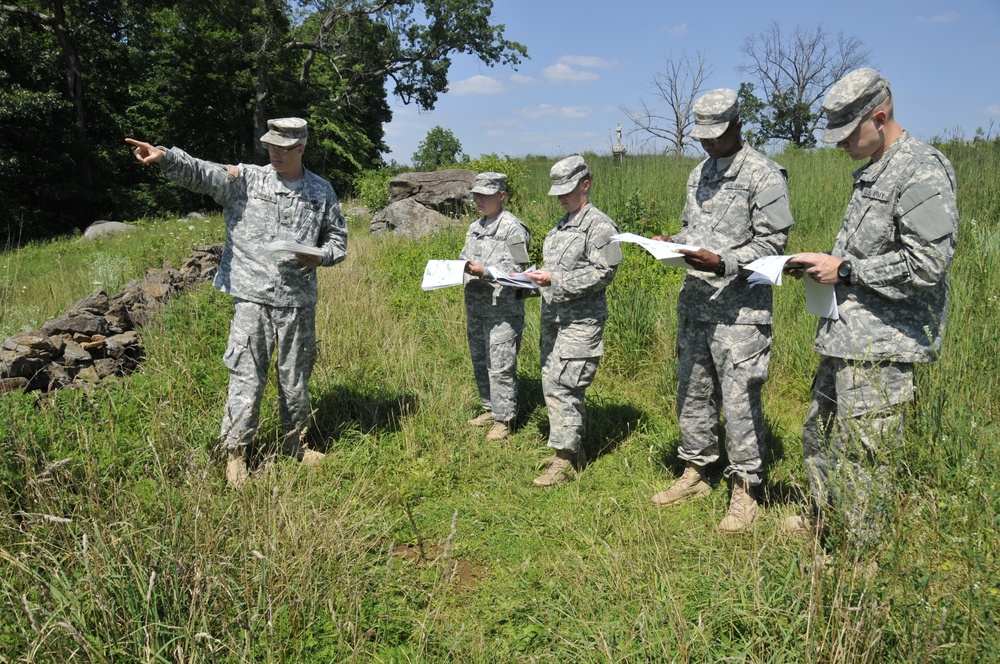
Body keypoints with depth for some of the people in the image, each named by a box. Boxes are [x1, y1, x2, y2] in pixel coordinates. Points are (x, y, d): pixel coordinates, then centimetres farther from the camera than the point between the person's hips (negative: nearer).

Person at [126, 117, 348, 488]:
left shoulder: (321, 191, 9)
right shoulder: (245, 180, 3)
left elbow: (338, 237, 17)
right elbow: (201, 173, -12)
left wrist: (321, 256, -4)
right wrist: (165, 157, -30)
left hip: (299, 300, 2)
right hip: (252, 297, -2)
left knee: (295, 377, 12)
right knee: (246, 377, -1)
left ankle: (295, 444, 30)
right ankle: (235, 452, 13)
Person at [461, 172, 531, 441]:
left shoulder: (512, 228, -10)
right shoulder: (475, 227, 15)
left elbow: (517, 271, -14)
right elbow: (466, 259, 22)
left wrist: (484, 272, -23)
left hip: (502, 308, -8)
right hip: (475, 306, 8)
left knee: (500, 365, -5)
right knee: (480, 362, 16)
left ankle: (504, 419, 6)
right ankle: (490, 409, 31)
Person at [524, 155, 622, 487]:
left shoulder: (599, 224, -8)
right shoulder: (561, 226, 19)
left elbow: (603, 273, -17)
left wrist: (555, 280, -22)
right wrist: (533, 278, 7)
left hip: (580, 321, -9)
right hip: (553, 318, 9)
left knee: (562, 387, -12)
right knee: (551, 385, 12)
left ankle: (563, 459, -4)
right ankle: (575, 449, 24)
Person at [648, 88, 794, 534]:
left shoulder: (764, 174, -7)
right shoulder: (699, 173, 16)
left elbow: (772, 241, -11)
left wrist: (723, 263, -23)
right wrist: (672, 244, 3)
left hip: (740, 308, -7)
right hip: (695, 301, 8)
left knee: (740, 400, -5)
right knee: (693, 392, 14)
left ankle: (744, 491, 8)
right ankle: (695, 473, 28)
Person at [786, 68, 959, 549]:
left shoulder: (923, 172, -13)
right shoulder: (872, 172, 18)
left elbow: (926, 263, -21)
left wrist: (845, 270, -16)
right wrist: (824, 267, 10)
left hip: (880, 343, -10)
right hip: (846, 334, 10)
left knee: (861, 454, -2)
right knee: (819, 432, 20)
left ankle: (860, 554, 13)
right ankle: (822, 521, 38)